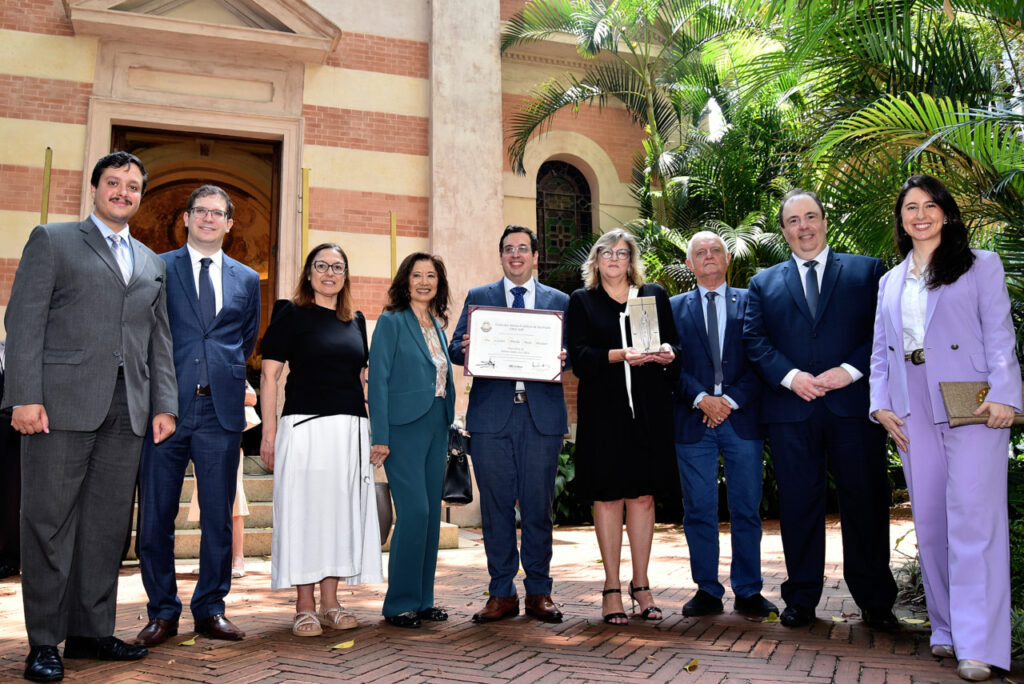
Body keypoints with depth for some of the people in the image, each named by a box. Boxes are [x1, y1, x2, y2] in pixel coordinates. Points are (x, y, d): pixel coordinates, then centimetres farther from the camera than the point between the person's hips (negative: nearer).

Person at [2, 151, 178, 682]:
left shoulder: (151, 263, 21)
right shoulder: (52, 241, 7)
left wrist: (164, 404, 10)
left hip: (127, 409, 4)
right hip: (63, 401, -4)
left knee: (108, 524, 6)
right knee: (50, 521, 0)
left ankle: (92, 630, 16)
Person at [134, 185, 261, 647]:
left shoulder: (246, 279, 13)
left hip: (222, 407, 2)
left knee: (218, 517, 6)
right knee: (156, 515, 3)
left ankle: (211, 609, 18)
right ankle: (162, 612, 17)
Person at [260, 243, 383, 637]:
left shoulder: (356, 321, 16)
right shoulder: (291, 314, 2)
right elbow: (269, 374, -2)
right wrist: (269, 432, -10)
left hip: (350, 429, 5)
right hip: (305, 425, -5)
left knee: (341, 509, 6)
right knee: (304, 509, -2)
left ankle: (330, 602, 16)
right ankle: (305, 606, 7)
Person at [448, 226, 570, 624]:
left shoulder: (559, 301, 14)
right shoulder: (478, 298, 14)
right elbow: (456, 350, 8)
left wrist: (564, 357, -13)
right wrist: (465, 348, -15)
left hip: (542, 414, 0)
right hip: (492, 414, 0)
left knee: (539, 505, 4)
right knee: (496, 505, 3)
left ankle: (539, 592, 16)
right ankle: (502, 594, 14)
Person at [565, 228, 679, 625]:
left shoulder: (654, 296, 15)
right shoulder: (582, 301, 9)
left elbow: (674, 343, 11)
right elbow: (578, 355, -4)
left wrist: (668, 352, -12)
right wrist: (619, 355, -19)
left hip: (649, 409, 2)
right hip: (603, 410, -2)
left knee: (643, 495, 5)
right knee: (608, 496, 1)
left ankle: (640, 585, 17)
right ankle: (612, 588, 11)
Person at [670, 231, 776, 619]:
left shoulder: (750, 302, 10)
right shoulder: (675, 308, 11)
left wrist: (731, 400, -10)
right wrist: (702, 399, -12)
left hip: (742, 416, 0)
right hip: (693, 419, 0)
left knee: (746, 509, 4)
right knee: (698, 510, 3)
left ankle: (749, 592, 15)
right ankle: (707, 591, 14)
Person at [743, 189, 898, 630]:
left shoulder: (868, 271, 11)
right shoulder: (764, 283, 15)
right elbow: (754, 341, 5)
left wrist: (850, 370, -11)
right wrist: (791, 376, -10)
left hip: (853, 406, -1)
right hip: (790, 411, 1)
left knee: (866, 503, 3)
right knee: (798, 505, 5)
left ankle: (875, 601, 17)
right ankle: (801, 600, 16)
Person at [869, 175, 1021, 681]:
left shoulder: (981, 265, 7)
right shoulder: (890, 282, 19)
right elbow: (880, 349, 16)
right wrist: (881, 404, 4)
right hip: (912, 412, 5)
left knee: (972, 520, -10)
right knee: (929, 523, 6)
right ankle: (946, 630, 16)